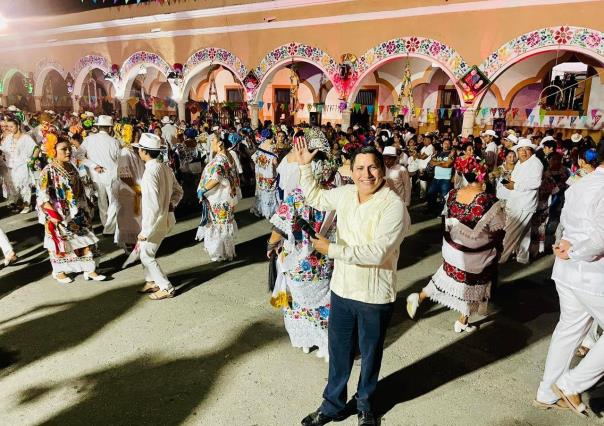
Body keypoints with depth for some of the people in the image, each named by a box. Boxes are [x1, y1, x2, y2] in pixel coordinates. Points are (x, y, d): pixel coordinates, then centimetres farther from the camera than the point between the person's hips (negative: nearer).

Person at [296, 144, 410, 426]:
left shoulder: (394, 206, -22)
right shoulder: (345, 193, -1)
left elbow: (377, 253, -29)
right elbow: (314, 198, 17)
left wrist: (332, 250, -23)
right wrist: (305, 166, 8)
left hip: (374, 297, -5)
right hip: (341, 289, 5)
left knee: (370, 355, 19)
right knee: (338, 352, 20)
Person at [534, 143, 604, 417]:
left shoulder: (578, 185, 10)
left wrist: (568, 243, -2)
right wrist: (573, 253, -13)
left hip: (568, 271, 9)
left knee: (569, 328, 18)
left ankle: (547, 393, 29)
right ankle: (570, 385, 13)